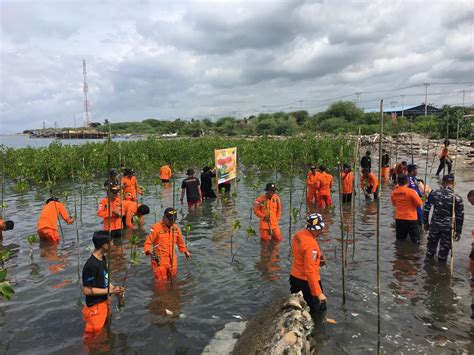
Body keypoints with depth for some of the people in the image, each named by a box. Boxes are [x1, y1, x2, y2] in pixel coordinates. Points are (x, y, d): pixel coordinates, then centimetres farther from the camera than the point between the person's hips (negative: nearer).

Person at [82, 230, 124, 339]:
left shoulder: (103, 259, 0)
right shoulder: (91, 265, -28)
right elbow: (87, 290, -25)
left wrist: (114, 289, -3)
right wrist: (110, 290, -21)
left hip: (105, 303, 9)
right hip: (95, 307, -9)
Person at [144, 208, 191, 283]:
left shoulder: (176, 228, 3)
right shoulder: (156, 228, -14)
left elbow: (180, 241, 19)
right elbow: (148, 243, -13)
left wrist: (185, 251, 19)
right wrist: (149, 252, -30)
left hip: (172, 260, 5)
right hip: (160, 260, -5)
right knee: (161, 282, -1)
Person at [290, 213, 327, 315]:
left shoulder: (298, 235, -2)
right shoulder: (311, 245, -29)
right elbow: (310, 271, -30)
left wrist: (317, 259, 5)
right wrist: (318, 293, -27)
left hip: (294, 277, 9)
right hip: (306, 281, -9)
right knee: (318, 312, 7)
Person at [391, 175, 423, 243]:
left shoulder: (394, 192, 0)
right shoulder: (411, 191, -15)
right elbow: (420, 203, -9)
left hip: (399, 218, 4)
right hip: (411, 219, -4)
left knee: (400, 240, 14)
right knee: (415, 240, 7)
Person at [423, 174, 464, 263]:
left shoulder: (434, 193, -4)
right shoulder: (457, 198, -11)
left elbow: (426, 209, 1)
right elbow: (460, 216, -6)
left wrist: (425, 222, 12)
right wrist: (458, 231, 3)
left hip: (434, 225, 3)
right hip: (448, 227, -2)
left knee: (432, 243, 22)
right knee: (444, 247, 12)